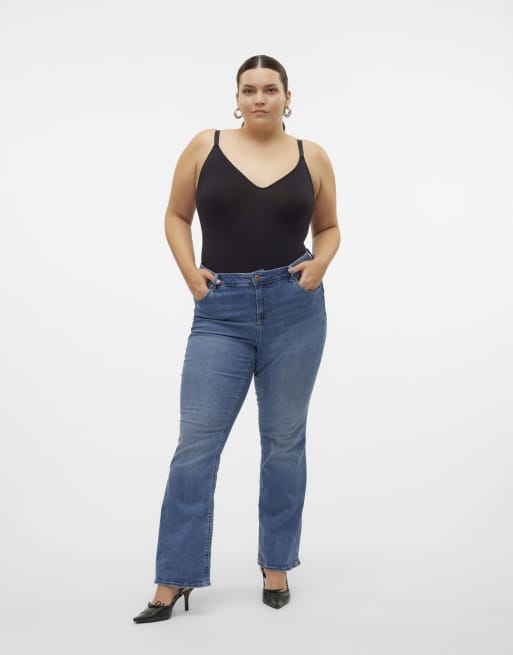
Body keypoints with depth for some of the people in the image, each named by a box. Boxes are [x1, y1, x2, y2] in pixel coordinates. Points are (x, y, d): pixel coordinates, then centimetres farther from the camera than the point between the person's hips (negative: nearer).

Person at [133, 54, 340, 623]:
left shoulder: (312, 158, 6)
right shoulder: (204, 148, 4)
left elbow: (329, 227, 16)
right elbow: (176, 217, 12)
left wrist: (321, 262, -4)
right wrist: (189, 273, -3)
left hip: (295, 310, 1)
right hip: (222, 311, 0)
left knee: (284, 442, 9)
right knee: (196, 443, -2)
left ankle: (276, 565, 24)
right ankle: (174, 578, 9)